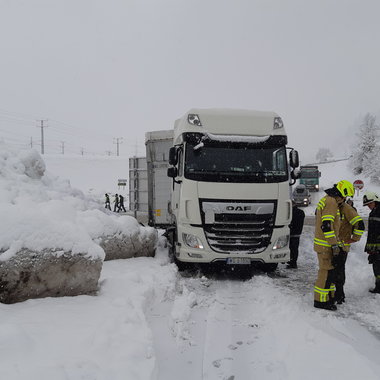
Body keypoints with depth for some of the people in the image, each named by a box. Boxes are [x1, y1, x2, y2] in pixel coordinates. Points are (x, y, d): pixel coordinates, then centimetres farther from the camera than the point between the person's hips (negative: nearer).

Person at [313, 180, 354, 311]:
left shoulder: (326, 200, 17)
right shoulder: (331, 202, -17)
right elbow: (326, 226, -25)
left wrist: (338, 243, 25)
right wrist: (334, 245, -22)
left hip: (325, 244, 10)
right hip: (325, 245, -10)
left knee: (329, 270, 17)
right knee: (326, 271, -5)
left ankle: (329, 297, 27)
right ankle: (321, 300, 1)